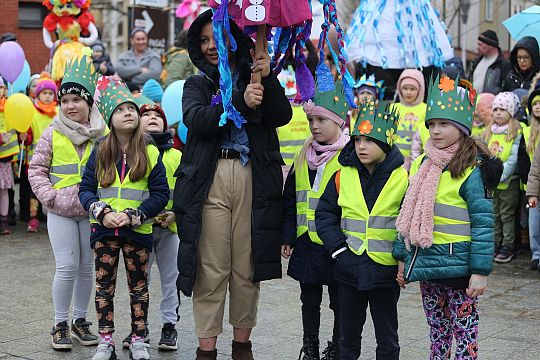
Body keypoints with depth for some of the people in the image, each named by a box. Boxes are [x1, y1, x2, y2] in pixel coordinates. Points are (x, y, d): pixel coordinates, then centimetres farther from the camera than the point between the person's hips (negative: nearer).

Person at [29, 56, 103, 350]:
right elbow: (36, 169, 4)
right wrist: (50, 196, -8)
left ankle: (80, 320, 23)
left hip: (91, 211, 2)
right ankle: (60, 324, 8)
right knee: (67, 266, -6)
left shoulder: (103, 134, 2)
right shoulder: (53, 133, 0)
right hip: (60, 211, -2)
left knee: (87, 266, 8)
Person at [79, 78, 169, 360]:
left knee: (139, 287, 8)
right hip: (103, 230, 2)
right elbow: (86, 189, 3)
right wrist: (102, 212, -14)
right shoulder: (100, 152, 4)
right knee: (104, 286, 6)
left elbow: (160, 194, -5)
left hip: (138, 231, -1)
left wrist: (132, 216, -16)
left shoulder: (150, 153, -1)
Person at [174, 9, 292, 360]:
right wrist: (239, 102, -18)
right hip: (209, 182, 0)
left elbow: (282, 117, 1)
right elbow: (197, 121, -6)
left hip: (254, 181, 1)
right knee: (211, 268, -2)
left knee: (247, 268, 3)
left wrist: (269, 78, -11)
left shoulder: (253, 78, 17)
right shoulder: (197, 85, 15)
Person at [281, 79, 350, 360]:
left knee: (338, 301, 9)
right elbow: (290, 200, 12)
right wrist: (287, 237, 7)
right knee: (309, 299, 17)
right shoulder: (303, 157, 8)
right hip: (306, 242, 6)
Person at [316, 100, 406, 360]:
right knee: (348, 336, 14)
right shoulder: (343, 176, 1)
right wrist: (338, 248, -7)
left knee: (387, 338, 10)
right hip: (349, 268, 3)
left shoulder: (403, 178, -6)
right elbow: (325, 213, 4)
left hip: (385, 270, -2)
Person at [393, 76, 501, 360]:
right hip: (424, 262, 6)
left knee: (464, 333, 1)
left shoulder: (472, 170, -11)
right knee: (437, 332, 17)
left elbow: (483, 223, -13)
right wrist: (402, 258, 14)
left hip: (457, 265, -6)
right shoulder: (420, 164, 8)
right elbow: (408, 215, 14)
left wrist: (480, 271, -16)